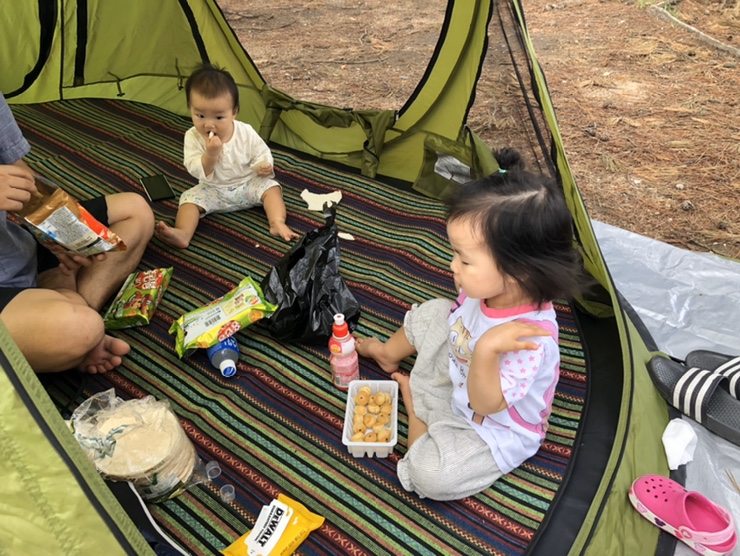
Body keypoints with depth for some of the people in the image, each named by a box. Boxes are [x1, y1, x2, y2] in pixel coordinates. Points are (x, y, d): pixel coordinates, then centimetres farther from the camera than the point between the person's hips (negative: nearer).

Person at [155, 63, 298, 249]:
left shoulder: (246, 133, -15)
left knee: (271, 187, -20)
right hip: (212, 190, 1)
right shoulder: (193, 137, -15)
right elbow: (196, 170, -19)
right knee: (190, 197, -19)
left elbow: (262, 153, -3)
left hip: (248, 184, 0)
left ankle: (278, 224, -34)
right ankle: (183, 234, -37)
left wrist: (264, 166, -26)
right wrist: (210, 154, -37)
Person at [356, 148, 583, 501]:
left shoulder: (530, 341, -43)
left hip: (492, 429, -6)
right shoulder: (489, 288, -19)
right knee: (432, 313, 8)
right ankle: (387, 354, 36)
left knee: (429, 475, -23)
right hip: (457, 374, 7)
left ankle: (411, 398, 5)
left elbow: (484, 404, -39)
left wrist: (486, 350, -55)